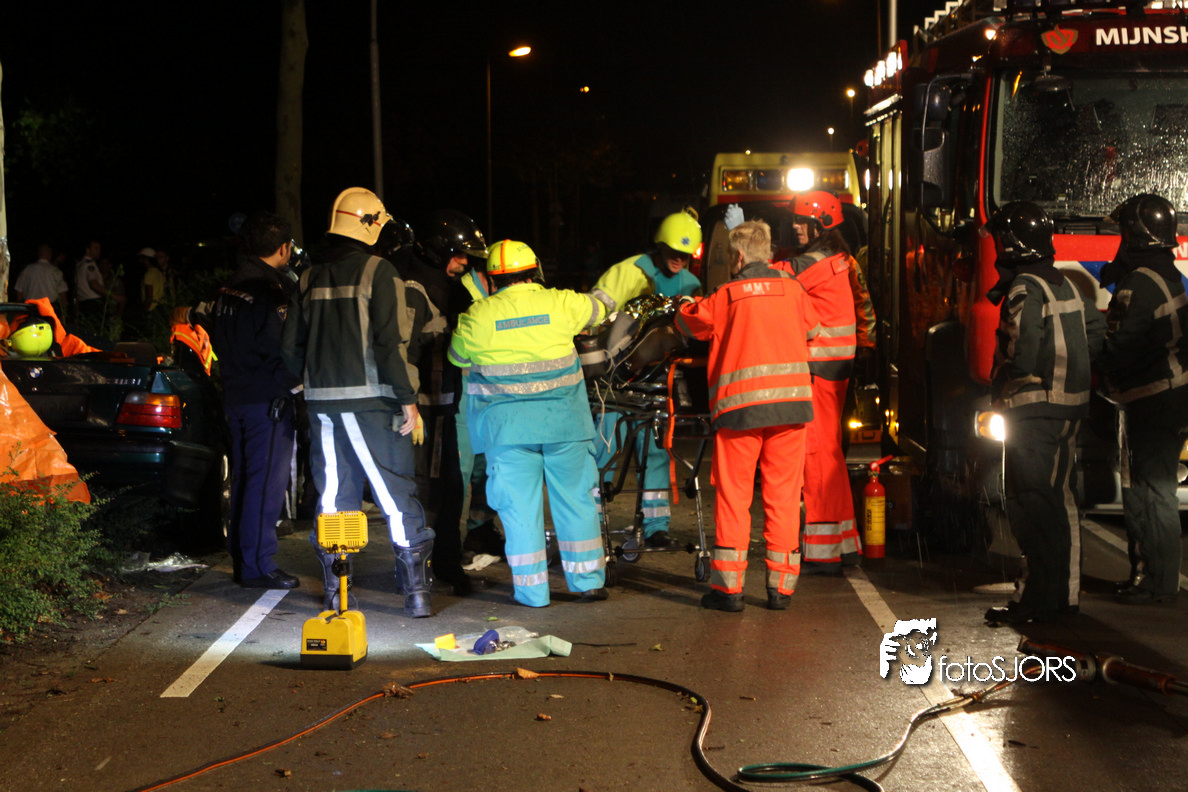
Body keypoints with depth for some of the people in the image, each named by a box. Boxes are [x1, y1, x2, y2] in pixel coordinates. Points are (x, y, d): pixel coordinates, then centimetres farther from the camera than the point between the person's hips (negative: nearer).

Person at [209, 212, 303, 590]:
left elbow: (218, 340, 18)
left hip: (236, 396, 9)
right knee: (267, 483, -5)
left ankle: (241, 557, 23)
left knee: (244, 478, 16)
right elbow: (279, 349, -19)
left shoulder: (230, 288, 11)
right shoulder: (269, 290, -18)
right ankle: (257, 565, -3)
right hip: (267, 400, -9)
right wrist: (296, 382, -4)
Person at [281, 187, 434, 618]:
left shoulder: (310, 277, 11)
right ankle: (416, 592, 0)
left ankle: (335, 591, 16)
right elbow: (389, 341, -14)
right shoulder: (378, 271, -8)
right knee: (397, 494, 0)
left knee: (334, 495, 12)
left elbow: (291, 347, 13)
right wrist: (407, 398, -11)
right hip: (369, 399, -5)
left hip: (322, 400, 6)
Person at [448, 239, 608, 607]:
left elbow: (458, 356, 14)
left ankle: (531, 588, 8)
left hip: (506, 425, -1)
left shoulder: (477, 316, -2)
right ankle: (588, 581, 15)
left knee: (519, 506, 5)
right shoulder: (561, 303, -1)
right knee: (575, 499, 10)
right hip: (564, 421, 1)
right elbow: (598, 307, 19)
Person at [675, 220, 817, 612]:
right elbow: (808, 328, 24)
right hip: (792, 401, 2)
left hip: (740, 406, -2)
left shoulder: (726, 296, 0)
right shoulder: (792, 288, 9)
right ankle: (781, 587, 10)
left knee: (733, 495, 5)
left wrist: (689, 304, 34)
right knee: (783, 495, 8)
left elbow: (688, 322, 12)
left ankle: (728, 587, 4)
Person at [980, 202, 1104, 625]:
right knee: (1059, 498, 14)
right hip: (1070, 406, 9)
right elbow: (1096, 329, 20)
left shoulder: (1025, 289, -15)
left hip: (1033, 407, -9)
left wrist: (998, 391, -7)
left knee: (1029, 502, -5)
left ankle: (1038, 597, -5)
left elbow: (1022, 354, -22)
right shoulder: (1066, 284, 12)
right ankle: (1067, 593, 19)